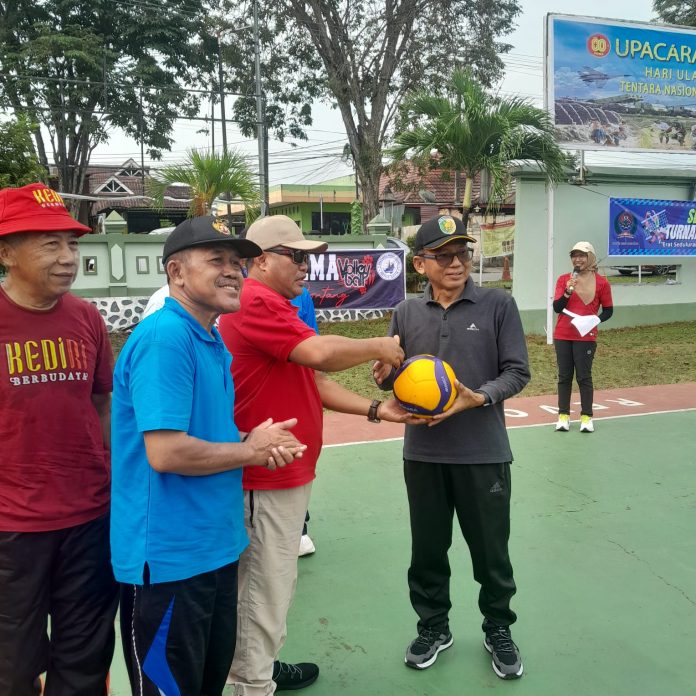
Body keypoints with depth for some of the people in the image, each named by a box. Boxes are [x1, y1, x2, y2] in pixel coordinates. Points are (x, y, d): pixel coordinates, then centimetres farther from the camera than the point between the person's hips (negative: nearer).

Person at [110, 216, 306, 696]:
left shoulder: (214, 343, 8)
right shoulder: (165, 336, -21)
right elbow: (165, 451, -28)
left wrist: (256, 440, -2)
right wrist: (251, 451, -14)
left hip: (217, 547, 9)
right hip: (168, 558, -9)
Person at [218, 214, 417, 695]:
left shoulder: (276, 307, 16)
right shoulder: (256, 302, -18)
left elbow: (315, 380, 13)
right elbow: (320, 353, -30)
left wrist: (376, 411, 3)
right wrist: (379, 347, -12)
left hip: (287, 473, 11)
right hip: (269, 476, -11)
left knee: (270, 581, 22)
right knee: (269, 586, 2)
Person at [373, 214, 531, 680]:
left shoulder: (498, 305, -4)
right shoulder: (406, 313, 4)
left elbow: (517, 372, -5)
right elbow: (396, 377, 10)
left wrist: (479, 398, -21)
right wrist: (386, 378, -13)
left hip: (484, 453, -2)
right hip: (423, 453, 2)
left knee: (491, 549, 12)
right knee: (427, 547, 14)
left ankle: (499, 630, 35)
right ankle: (433, 627, 37)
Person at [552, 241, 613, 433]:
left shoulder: (601, 282, 0)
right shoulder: (563, 279, 4)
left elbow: (608, 310, 6)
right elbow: (557, 307, -3)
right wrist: (568, 291, -18)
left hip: (586, 336, -2)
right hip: (563, 336, 2)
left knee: (584, 377, 1)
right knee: (564, 376, 6)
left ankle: (586, 417, 9)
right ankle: (563, 416, 12)